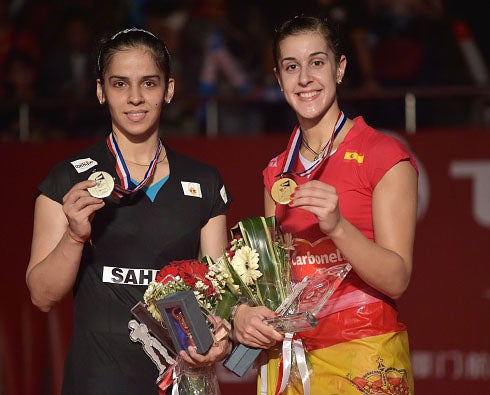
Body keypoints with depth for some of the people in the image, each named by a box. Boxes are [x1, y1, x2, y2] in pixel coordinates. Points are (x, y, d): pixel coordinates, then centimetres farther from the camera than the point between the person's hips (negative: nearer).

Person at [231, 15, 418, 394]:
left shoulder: (384, 156, -7)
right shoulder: (278, 171, 10)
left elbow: (396, 279, -13)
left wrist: (337, 226, -28)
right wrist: (243, 312, -8)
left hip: (363, 359, -5)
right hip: (288, 356, 5)